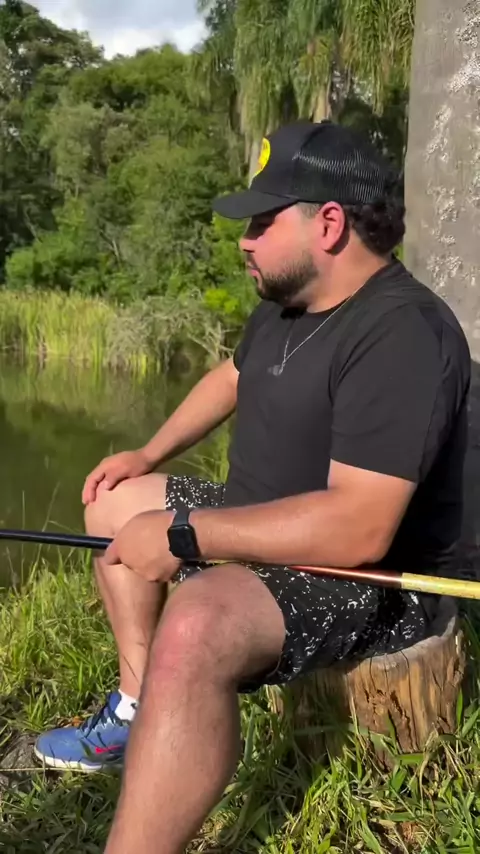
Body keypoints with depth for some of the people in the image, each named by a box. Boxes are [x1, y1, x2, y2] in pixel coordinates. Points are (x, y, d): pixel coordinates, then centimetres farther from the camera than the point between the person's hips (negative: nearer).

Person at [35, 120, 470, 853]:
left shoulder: (401, 333, -27)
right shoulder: (285, 303, 4)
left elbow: (359, 528, -36)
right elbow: (231, 378, 25)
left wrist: (182, 535, -30)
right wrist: (149, 455, 16)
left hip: (369, 580, -10)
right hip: (267, 533, 10)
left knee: (195, 627, -38)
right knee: (115, 503, 17)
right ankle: (138, 711, 16)